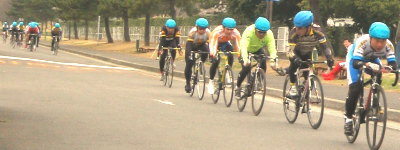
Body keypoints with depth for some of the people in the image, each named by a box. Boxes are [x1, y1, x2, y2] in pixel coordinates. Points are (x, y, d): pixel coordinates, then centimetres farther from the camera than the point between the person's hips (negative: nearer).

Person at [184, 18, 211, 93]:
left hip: (202, 45, 2)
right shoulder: (192, 32, -33)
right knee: (189, 65, -9)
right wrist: (189, 55, -48)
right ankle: (188, 83, 8)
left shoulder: (208, 32, -27)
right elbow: (189, 44, -36)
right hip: (192, 46, -2)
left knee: (206, 51, -34)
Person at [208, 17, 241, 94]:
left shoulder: (236, 33, -29)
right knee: (215, 61, -23)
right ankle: (211, 81, -6)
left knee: (230, 56, -27)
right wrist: (212, 52, -65)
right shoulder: (217, 32, -37)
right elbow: (213, 44, -45)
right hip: (216, 43, -3)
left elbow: (238, 46, -33)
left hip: (225, 43, 3)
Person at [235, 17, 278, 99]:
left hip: (258, 50, 3)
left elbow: (272, 48, -35)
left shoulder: (269, 34, -29)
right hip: (247, 50, -3)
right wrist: (245, 59, -63)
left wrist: (273, 60, -53)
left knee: (263, 63, -20)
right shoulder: (249, 32, -38)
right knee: (246, 67, -21)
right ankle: (237, 87, -1)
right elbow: (243, 46, -47)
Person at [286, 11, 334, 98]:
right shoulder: (293, 33, -37)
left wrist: (329, 57, -45)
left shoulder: (316, 31, -33)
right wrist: (295, 58, -58)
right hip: (297, 52, -2)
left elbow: (324, 46, -27)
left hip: (307, 53, 2)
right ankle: (293, 87, -16)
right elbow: (291, 50, -37)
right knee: (294, 64, -29)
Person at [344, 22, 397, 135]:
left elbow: (393, 63, -38)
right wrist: (367, 64, -68)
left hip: (372, 59, 4)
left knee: (377, 78, -23)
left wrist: (392, 67, -62)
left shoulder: (388, 45, -32)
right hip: (355, 58, -4)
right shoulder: (362, 42, -41)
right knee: (355, 88, -17)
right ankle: (348, 118, 0)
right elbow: (355, 63, -49)